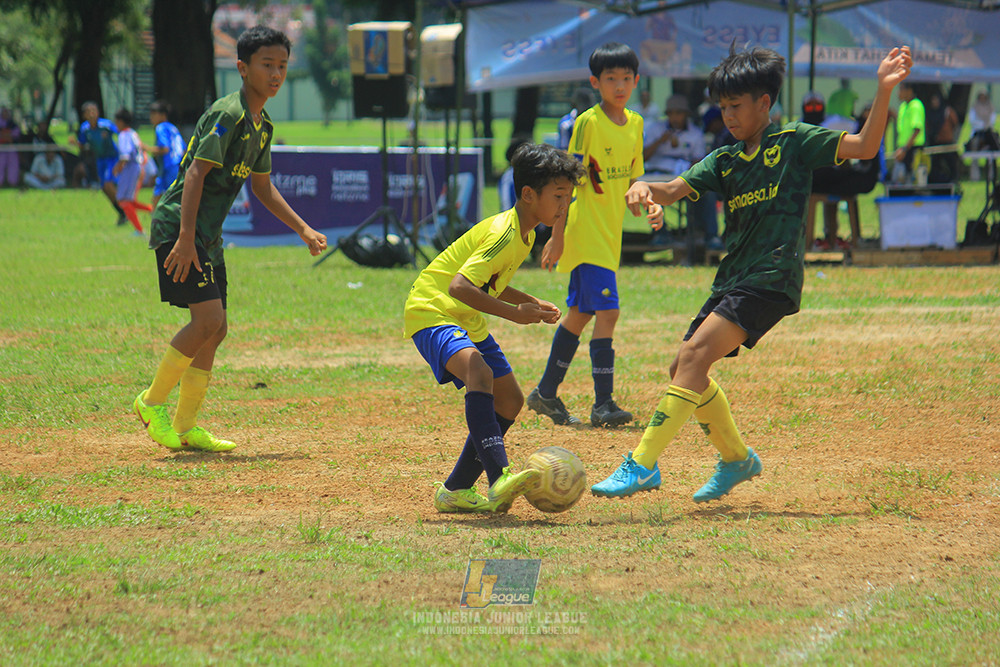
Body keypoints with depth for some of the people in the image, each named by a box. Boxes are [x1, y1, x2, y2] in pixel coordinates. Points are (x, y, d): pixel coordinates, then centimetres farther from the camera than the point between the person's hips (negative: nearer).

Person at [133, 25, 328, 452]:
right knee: (209, 318, -19)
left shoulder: (262, 126, 13)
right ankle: (152, 402, -5)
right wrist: (186, 238, -29)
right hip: (179, 228, -10)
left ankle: (185, 427, 16)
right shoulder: (229, 115, -16)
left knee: (214, 328, 9)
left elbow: (262, 188, 25)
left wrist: (304, 230, 20)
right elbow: (196, 172, -23)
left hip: (208, 235, 10)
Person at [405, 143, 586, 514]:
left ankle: (456, 491, 19)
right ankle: (499, 479, -47)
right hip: (431, 312, -10)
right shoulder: (504, 233, -24)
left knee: (510, 401, 9)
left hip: (467, 321, 10)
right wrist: (515, 313, -34)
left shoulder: (525, 233, 7)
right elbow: (460, 286, -35)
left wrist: (532, 304, 8)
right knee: (479, 373, -34)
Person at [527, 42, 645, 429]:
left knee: (581, 314, 14)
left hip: (610, 235, 8)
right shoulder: (588, 123, -12)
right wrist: (557, 237, -15)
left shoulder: (635, 124, 10)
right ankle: (603, 404, -11)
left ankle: (546, 394, 25)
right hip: (585, 234, -8)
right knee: (607, 311, -14)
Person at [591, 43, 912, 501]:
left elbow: (864, 147, -5)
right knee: (686, 369, 9)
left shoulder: (795, 141, 1)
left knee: (696, 354, -21)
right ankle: (737, 459, 29)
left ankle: (642, 466, -25)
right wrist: (644, 187, -18)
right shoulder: (724, 161, 17)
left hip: (772, 278, -8)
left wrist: (884, 90, -18)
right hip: (733, 277, 8)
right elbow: (675, 189, 5)